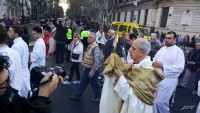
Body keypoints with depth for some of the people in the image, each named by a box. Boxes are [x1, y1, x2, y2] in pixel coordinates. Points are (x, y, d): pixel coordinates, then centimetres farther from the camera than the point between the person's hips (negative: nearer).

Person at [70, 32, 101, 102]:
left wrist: (92, 71, -27)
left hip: (92, 69, -9)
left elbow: (97, 61, -29)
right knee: (83, 82, 17)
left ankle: (98, 96, 30)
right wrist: (83, 62, 14)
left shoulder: (95, 48, -24)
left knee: (93, 83, 9)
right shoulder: (89, 46, 6)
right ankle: (77, 95, 30)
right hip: (87, 68, 9)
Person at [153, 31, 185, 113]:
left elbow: (180, 68, -18)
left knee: (160, 101, -6)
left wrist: (163, 66, -23)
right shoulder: (162, 49, 12)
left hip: (168, 80, -6)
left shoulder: (178, 51, -8)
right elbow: (154, 60, 18)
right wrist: (154, 63, -7)